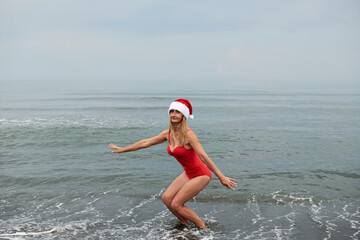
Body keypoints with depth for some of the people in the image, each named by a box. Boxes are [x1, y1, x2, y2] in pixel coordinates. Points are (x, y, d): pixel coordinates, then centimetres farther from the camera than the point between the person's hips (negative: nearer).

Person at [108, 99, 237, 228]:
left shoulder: (188, 134, -22)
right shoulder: (168, 134, 1)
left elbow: (204, 157, -26)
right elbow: (146, 142, 11)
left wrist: (221, 177, -28)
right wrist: (123, 149, 18)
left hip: (201, 175, -7)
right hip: (188, 174, 7)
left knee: (175, 204, -7)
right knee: (166, 198, 2)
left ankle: (203, 227, 10)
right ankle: (185, 224, 22)